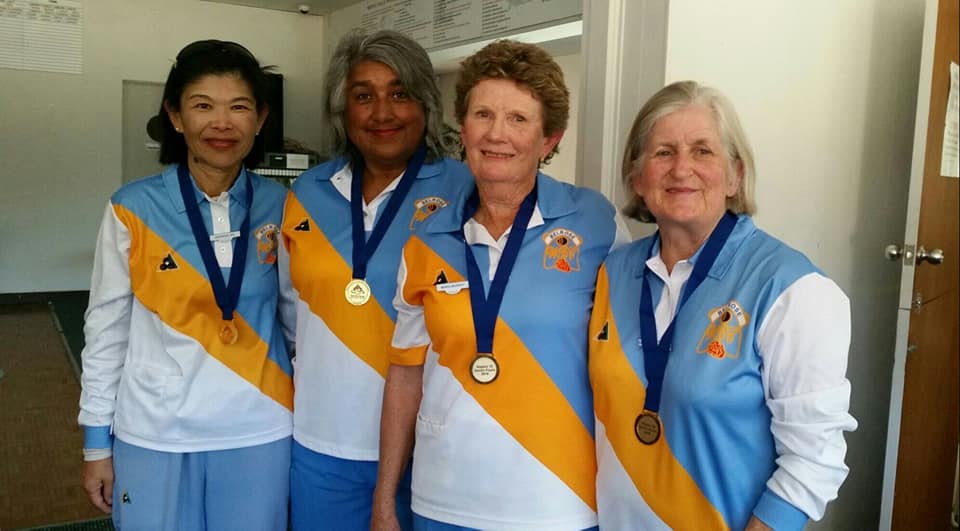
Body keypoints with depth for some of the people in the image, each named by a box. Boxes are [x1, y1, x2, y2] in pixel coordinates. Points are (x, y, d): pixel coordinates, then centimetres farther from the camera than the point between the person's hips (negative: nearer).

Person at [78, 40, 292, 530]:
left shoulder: (279, 206, -2)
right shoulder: (133, 209, -7)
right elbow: (106, 329, -1)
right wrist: (97, 441, 2)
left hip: (259, 433, 2)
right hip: (154, 436, -1)